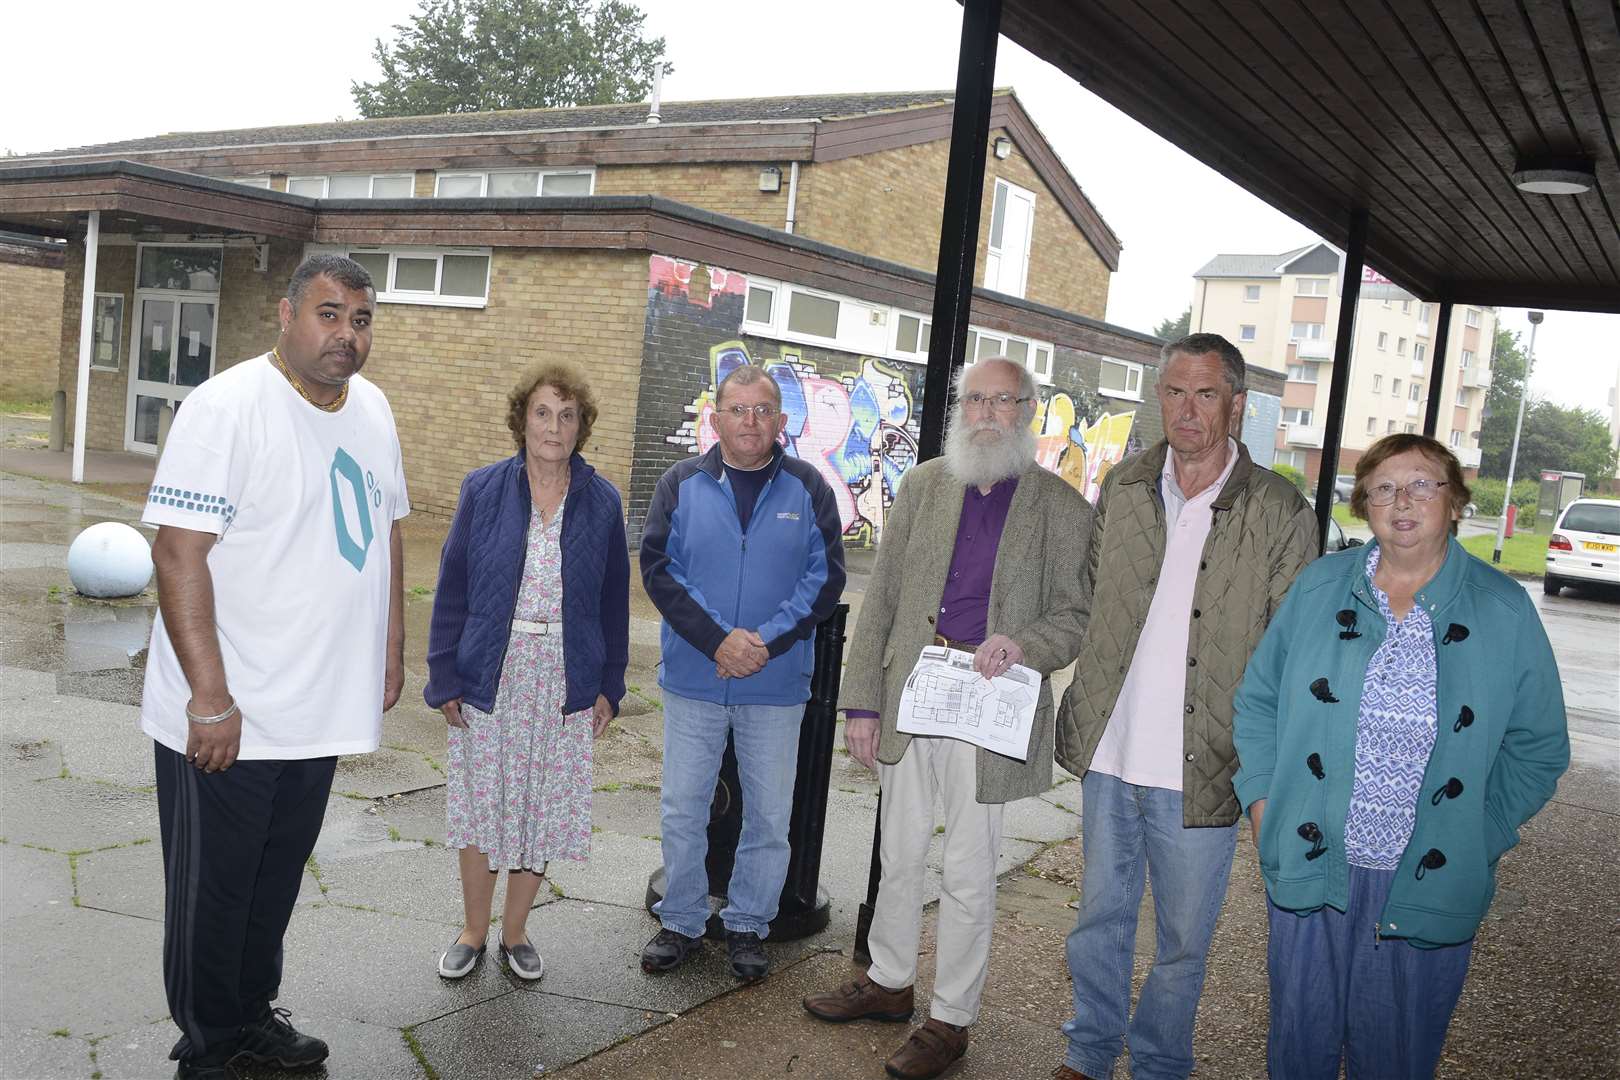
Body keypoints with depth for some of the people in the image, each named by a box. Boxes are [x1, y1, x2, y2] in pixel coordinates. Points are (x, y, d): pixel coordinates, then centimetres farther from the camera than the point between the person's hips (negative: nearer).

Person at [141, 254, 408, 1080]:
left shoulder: (372, 409, 6)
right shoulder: (227, 407, -16)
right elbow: (177, 551, -20)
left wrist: (392, 648, 15)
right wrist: (211, 699, -22)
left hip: (322, 712, 6)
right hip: (226, 717, -6)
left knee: (278, 879, 21)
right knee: (213, 889, 10)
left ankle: (252, 1013, 39)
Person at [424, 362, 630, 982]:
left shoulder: (602, 503, 1)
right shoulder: (483, 490, -1)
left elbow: (613, 599, 6)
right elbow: (452, 587, 1)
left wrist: (609, 685, 3)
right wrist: (445, 678, -4)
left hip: (564, 683, 1)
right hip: (490, 675, 0)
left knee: (543, 809, 8)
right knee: (480, 803, 8)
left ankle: (515, 932, 27)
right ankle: (474, 932, 28)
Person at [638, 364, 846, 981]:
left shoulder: (807, 489, 1)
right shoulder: (682, 484, 2)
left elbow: (826, 576, -3)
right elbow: (659, 568, -5)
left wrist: (767, 642, -15)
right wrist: (718, 640, -16)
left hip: (777, 686, 0)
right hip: (693, 681, 0)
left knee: (769, 816, 9)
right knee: (682, 810, 8)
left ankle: (748, 927, 26)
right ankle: (681, 923, 26)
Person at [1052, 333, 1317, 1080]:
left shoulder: (1281, 514, -8)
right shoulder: (1122, 488, 3)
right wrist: (1084, 710, 11)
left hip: (1201, 768, -3)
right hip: (1110, 753, 3)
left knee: (1183, 940, 13)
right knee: (1100, 917, 18)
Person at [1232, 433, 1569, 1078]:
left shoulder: (1504, 611, -2)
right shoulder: (1320, 588, 1)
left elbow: (1539, 747, 4)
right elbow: (1257, 699, 8)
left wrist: (1478, 840, -4)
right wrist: (1262, 804, 0)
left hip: (1428, 883, -1)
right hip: (1309, 866, 1)